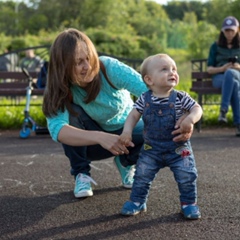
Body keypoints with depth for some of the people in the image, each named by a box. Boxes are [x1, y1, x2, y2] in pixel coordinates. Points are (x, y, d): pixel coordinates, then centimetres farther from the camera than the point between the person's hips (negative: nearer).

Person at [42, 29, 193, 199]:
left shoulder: (110, 68, -29)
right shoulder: (59, 88, -25)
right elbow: (57, 129, -42)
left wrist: (180, 119, -58)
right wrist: (100, 137, -58)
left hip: (127, 129, 1)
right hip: (90, 142, 0)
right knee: (71, 113, -31)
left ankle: (126, 162, 4)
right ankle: (82, 174, -9)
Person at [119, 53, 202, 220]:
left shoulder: (180, 98, -10)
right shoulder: (144, 99, -7)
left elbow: (197, 108, -8)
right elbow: (134, 115, -4)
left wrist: (191, 119, -29)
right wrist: (127, 131, -19)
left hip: (179, 148, -1)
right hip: (151, 149, 1)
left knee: (187, 177, -2)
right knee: (142, 176, 3)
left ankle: (189, 203, 20)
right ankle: (137, 201, 24)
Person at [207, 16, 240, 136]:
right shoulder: (215, 46, 14)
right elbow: (209, 69, 8)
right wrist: (221, 68, -14)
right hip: (219, 78, 0)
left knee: (230, 73, -40)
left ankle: (223, 110, -44)